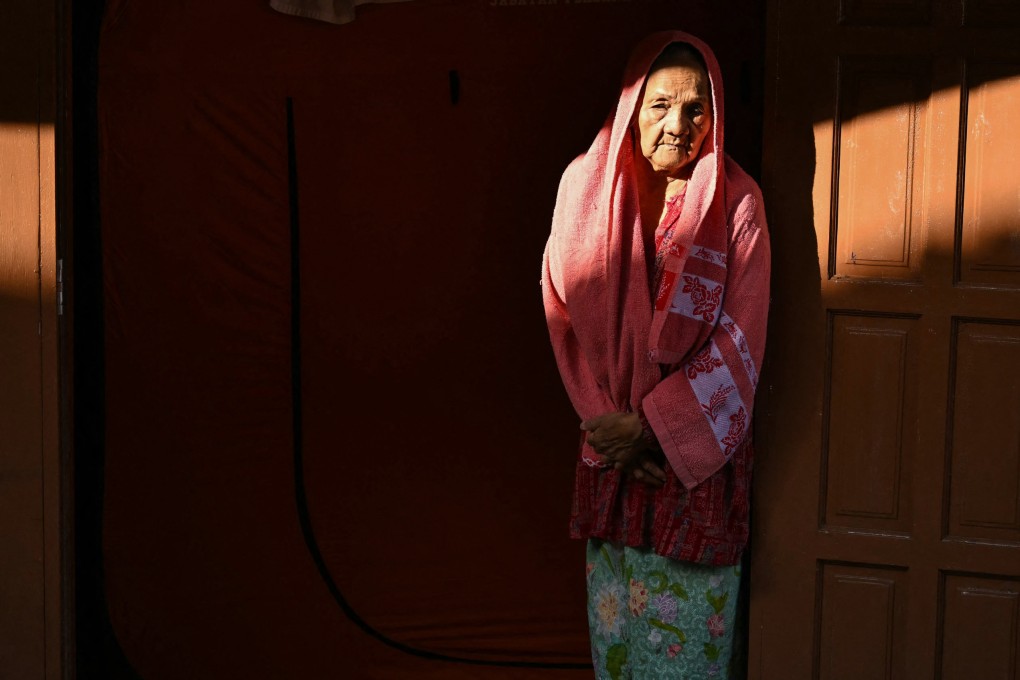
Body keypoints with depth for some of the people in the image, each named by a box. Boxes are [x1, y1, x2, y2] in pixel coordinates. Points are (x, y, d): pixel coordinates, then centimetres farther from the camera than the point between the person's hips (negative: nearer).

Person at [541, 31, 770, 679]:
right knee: (617, 602, 10)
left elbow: (739, 340, -11)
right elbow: (565, 315, -1)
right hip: (614, 434, 2)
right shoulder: (586, 185, -3)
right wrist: (606, 421, -8)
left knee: (694, 609, 4)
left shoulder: (737, 204, -10)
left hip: (702, 440, -2)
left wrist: (651, 422, -15)